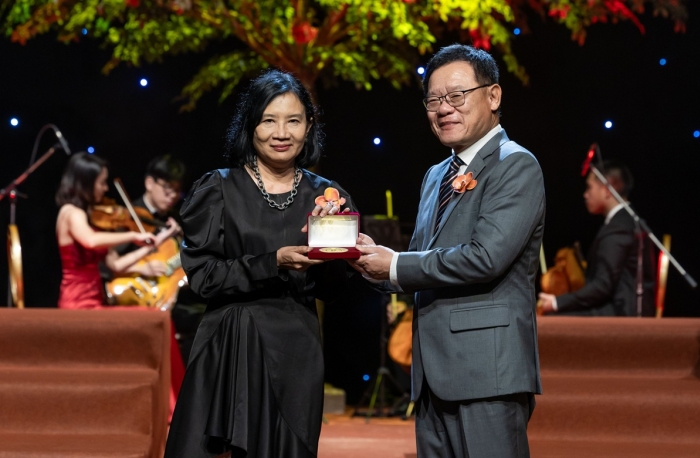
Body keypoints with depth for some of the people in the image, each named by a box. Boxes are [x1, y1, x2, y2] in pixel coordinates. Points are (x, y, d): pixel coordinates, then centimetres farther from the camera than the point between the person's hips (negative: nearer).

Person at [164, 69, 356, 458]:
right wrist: (273, 263, -17)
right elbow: (202, 275, -6)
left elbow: (332, 289, 5)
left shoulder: (323, 196, 7)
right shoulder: (219, 190, 1)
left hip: (295, 353, 2)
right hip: (227, 349, -2)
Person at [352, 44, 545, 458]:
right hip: (435, 375, 8)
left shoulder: (516, 166, -6)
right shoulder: (437, 176, 21)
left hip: (486, 368, -8)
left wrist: (395, 266, -10)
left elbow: (486, 257, -19)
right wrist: (375, 259, 1)